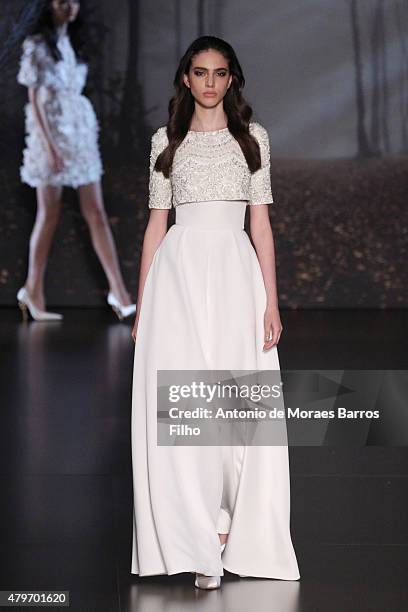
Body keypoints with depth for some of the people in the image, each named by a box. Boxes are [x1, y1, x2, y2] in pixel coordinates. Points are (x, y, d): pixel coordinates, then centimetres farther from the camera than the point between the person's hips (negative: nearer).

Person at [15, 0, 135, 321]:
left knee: (97, 213, 0)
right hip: (53, 134, -6)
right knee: (49, 215, 0)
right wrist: (49, 144, -16)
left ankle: (118, 290, -2)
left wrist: (88, 131, 14)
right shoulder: (36, 45, -5)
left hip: (81, 132, 6)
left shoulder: (71, 42, 13)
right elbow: (34, 99, -9)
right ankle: (33, 292, 13)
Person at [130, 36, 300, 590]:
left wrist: (271, 302, -1)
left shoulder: (253, 137, 11)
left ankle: (230, 532, 12)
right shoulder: (167, 140, 12)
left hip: (236, 271, 0)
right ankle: (201, 546, -3)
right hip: (179, 269, 0)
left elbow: (261, 224, 7)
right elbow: (156, 224, 12)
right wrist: (142, 306, 7)